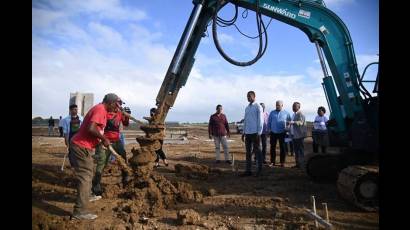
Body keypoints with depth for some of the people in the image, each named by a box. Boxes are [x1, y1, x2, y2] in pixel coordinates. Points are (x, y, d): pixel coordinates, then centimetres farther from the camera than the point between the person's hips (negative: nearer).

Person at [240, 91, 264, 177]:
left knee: (257, 151, 1)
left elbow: (260, 120, -8)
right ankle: (248, 170, 14)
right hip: (247, 133, 6)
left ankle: (259, 170, 10)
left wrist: (259, 133, -13)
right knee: (248, 152, 8)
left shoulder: (258, 107, -5)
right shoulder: (247, 108, 15)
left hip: (255, 133, -6)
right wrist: (244, 132, 14)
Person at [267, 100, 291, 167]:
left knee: (282, 148, 3)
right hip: (273, 132, 1)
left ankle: (282, 162, 12)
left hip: (282, 133, -1)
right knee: (272, 147, 4)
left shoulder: (286, 113, 3)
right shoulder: (272, 113, 6)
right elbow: (269, 122, 10)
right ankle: (272, 162, 12)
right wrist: (269, 129, 4)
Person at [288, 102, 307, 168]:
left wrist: (292, 122, -40)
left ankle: (301, 164, 2)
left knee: (300, 150, -3)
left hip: (299, 135, -9)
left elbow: (300, 122, -28)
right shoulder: (294, 114, 17)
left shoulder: (301, 114, -11)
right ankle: (297, 163, 19)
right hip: (294, 135, 9)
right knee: (296, 150, 12)